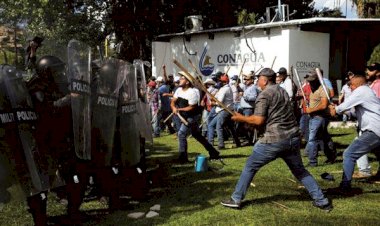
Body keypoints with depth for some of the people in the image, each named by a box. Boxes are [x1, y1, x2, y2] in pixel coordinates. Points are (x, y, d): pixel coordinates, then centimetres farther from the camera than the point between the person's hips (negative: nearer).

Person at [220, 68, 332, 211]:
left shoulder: (264, 95, -6)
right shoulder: (282, 91, 18)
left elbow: (259, 120, -14)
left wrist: (241, 118, 1)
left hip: (275, 139, -7)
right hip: (293, 137, 7)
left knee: (250, 167, 7)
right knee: (300, 171, 20)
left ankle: (236, 200, 11)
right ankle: (322, 201, 19)